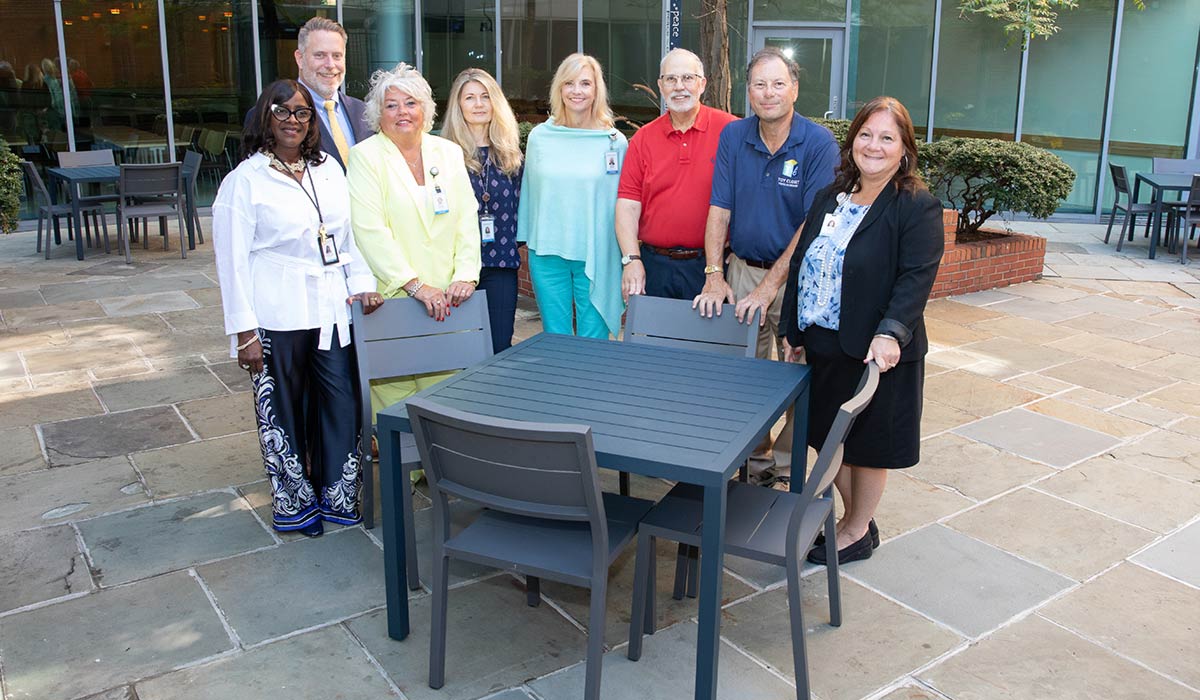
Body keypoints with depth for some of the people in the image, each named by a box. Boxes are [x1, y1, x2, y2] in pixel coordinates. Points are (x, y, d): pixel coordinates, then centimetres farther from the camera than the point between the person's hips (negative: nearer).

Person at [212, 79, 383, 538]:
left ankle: (337, 495, 23)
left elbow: (349, 234, 17)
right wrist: (244, 330, -11)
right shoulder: (244, 181, -5)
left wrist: (362, 284, 4)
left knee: (342, 404, 5)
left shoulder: (329, 169, 11)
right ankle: (295, 503, 24)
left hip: (331, 311, 5)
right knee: (283, 412, 7)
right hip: (277, 319, -4)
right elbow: (232, 259, -8)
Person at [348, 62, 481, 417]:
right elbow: (371, 231, -9)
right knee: (394, 394, -4)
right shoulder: (365, 156, 0)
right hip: (392, 299, -3)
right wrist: (416, 286, -15)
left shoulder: (449, 152, 13)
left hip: (445, 300, 4)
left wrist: (465, 275, -6)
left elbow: (467, 219, 8)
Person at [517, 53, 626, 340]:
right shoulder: (539, 136, 4)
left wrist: (626, 258, 1)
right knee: (555, 340, 10)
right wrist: (527, 240, 13)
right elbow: (529, 191, 12)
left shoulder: (615, 141, -1)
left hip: (596, 257, -2)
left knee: (594, 342, 3)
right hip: (547, 254, 2)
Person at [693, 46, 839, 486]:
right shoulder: (733, 137, 1)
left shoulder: (819, 144, -11)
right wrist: (715, 276, -9)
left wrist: (770, 286, -18)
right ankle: (757, 459, 26)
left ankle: (789, 467, 19)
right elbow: (719, 211, 0)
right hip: (743, 269, 3)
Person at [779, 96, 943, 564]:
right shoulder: (829, 199, 10)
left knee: (867, 444, 9)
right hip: (823, 344, 6)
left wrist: (890, 333, -30)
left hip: (876, 351, -6)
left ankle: (858, 531, 27)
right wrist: (792, 328, 10)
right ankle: (855, 517, 36)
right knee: (831, 436, 16)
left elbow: (916, 277, -18)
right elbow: (800, 265, 12)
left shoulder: (918, 207, -9)